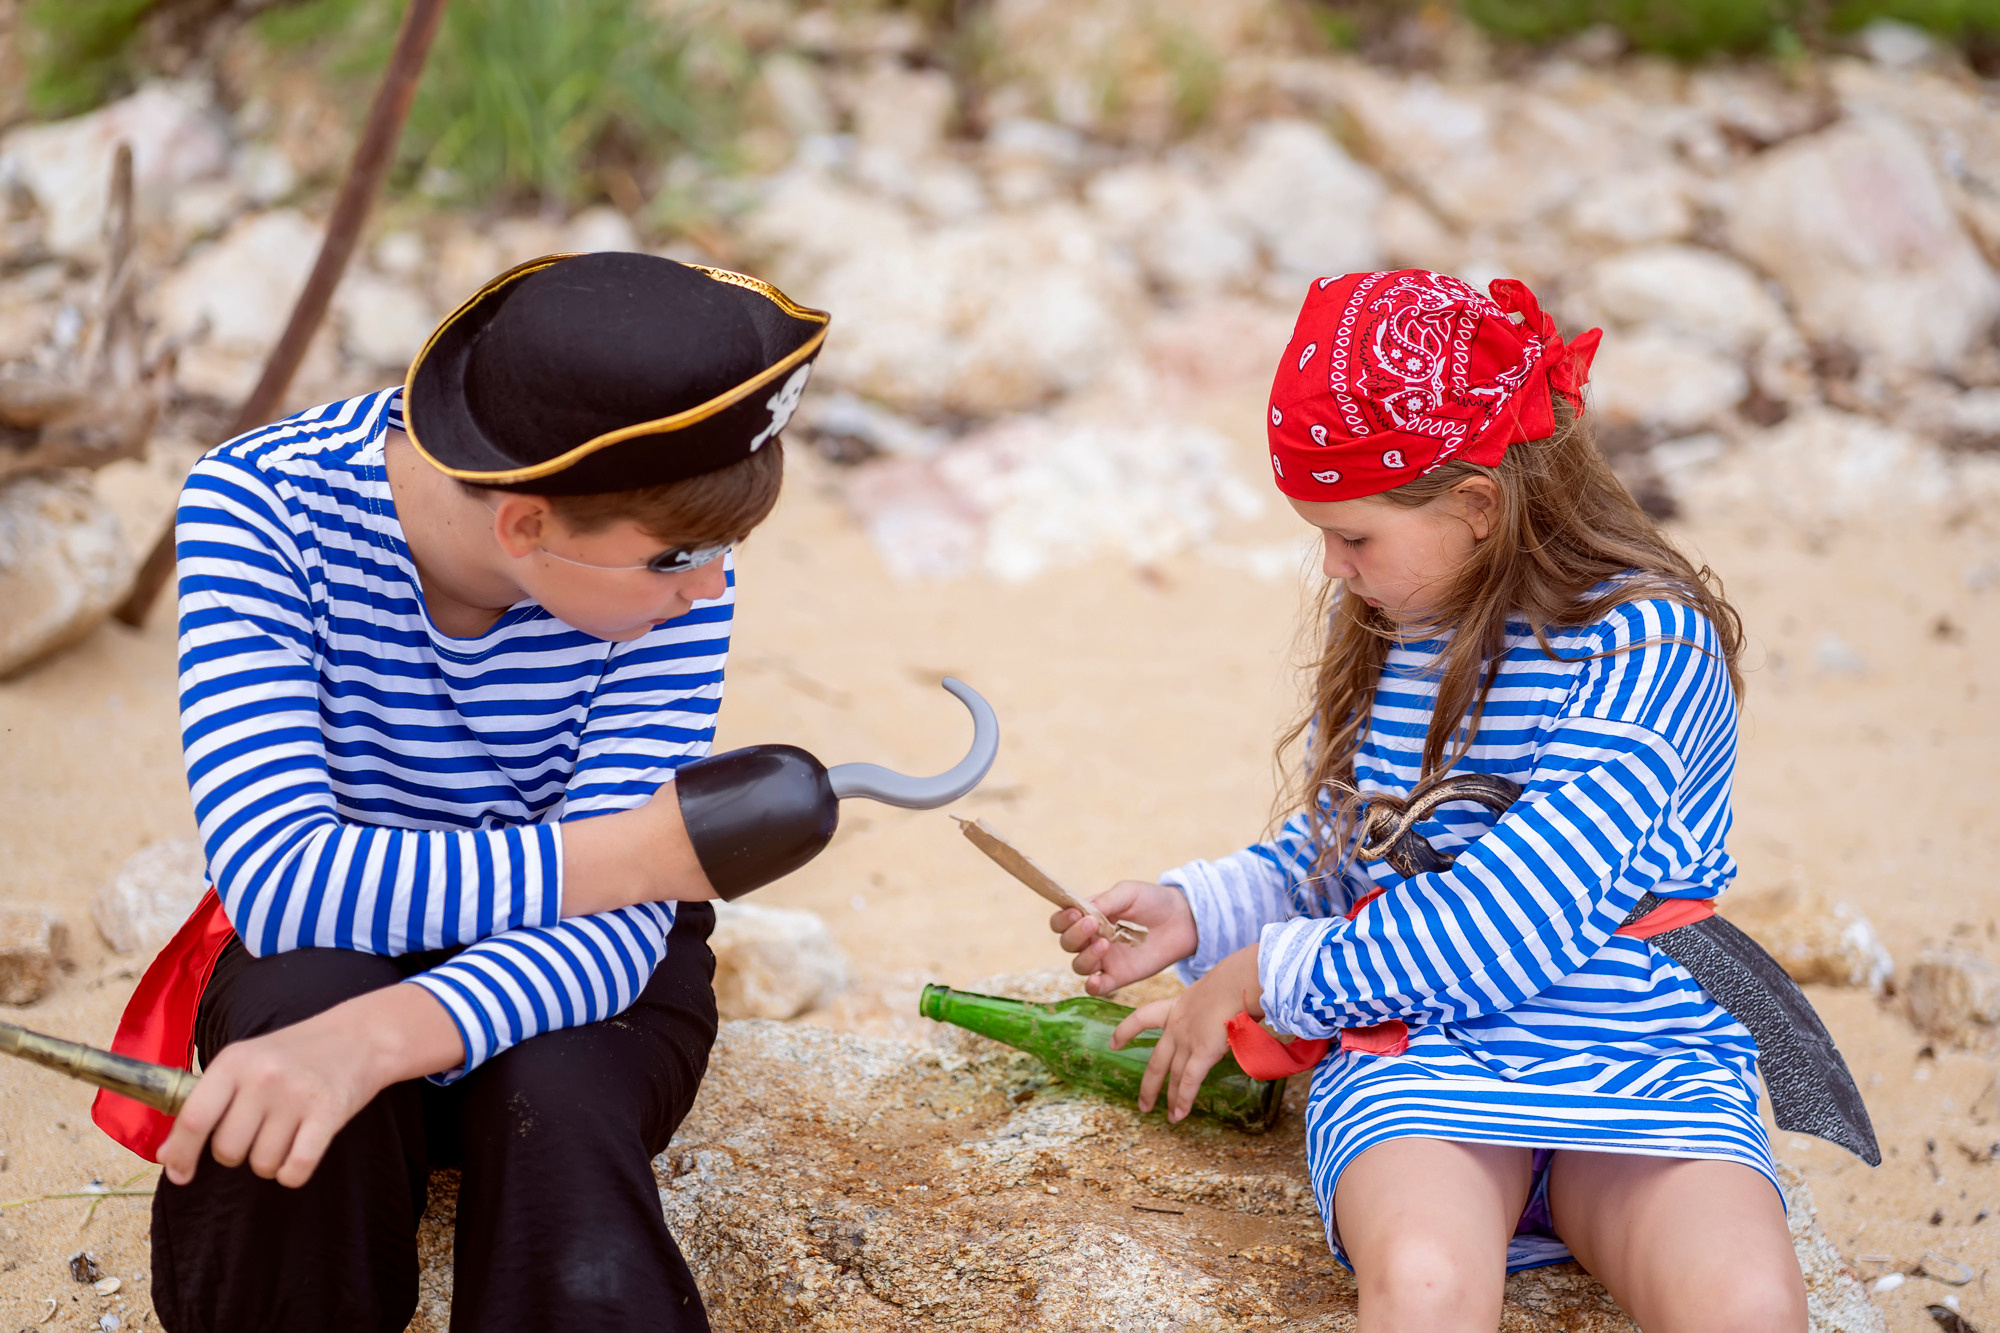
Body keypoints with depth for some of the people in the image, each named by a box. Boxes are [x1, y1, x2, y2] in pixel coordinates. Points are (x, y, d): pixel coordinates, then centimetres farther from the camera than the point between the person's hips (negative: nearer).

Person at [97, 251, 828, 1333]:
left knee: (552, 1093, -35)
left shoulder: (667, 537, -22)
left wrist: (379, 1037, -49)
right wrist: (642, 849, -36)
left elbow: (617, 922, -30)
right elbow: (277, 879, -35)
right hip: (325, 948, 1)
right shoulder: (257, 505, -25)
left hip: (568, 966, 0)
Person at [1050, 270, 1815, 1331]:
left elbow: (1517, 920, -16)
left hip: (1637, 1058, -2)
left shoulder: (1648, 644, -10)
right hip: (1417, 1053, 3)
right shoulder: (1375, 629, 10)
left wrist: (1262, 976, -9)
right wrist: (1197, 909, 6)